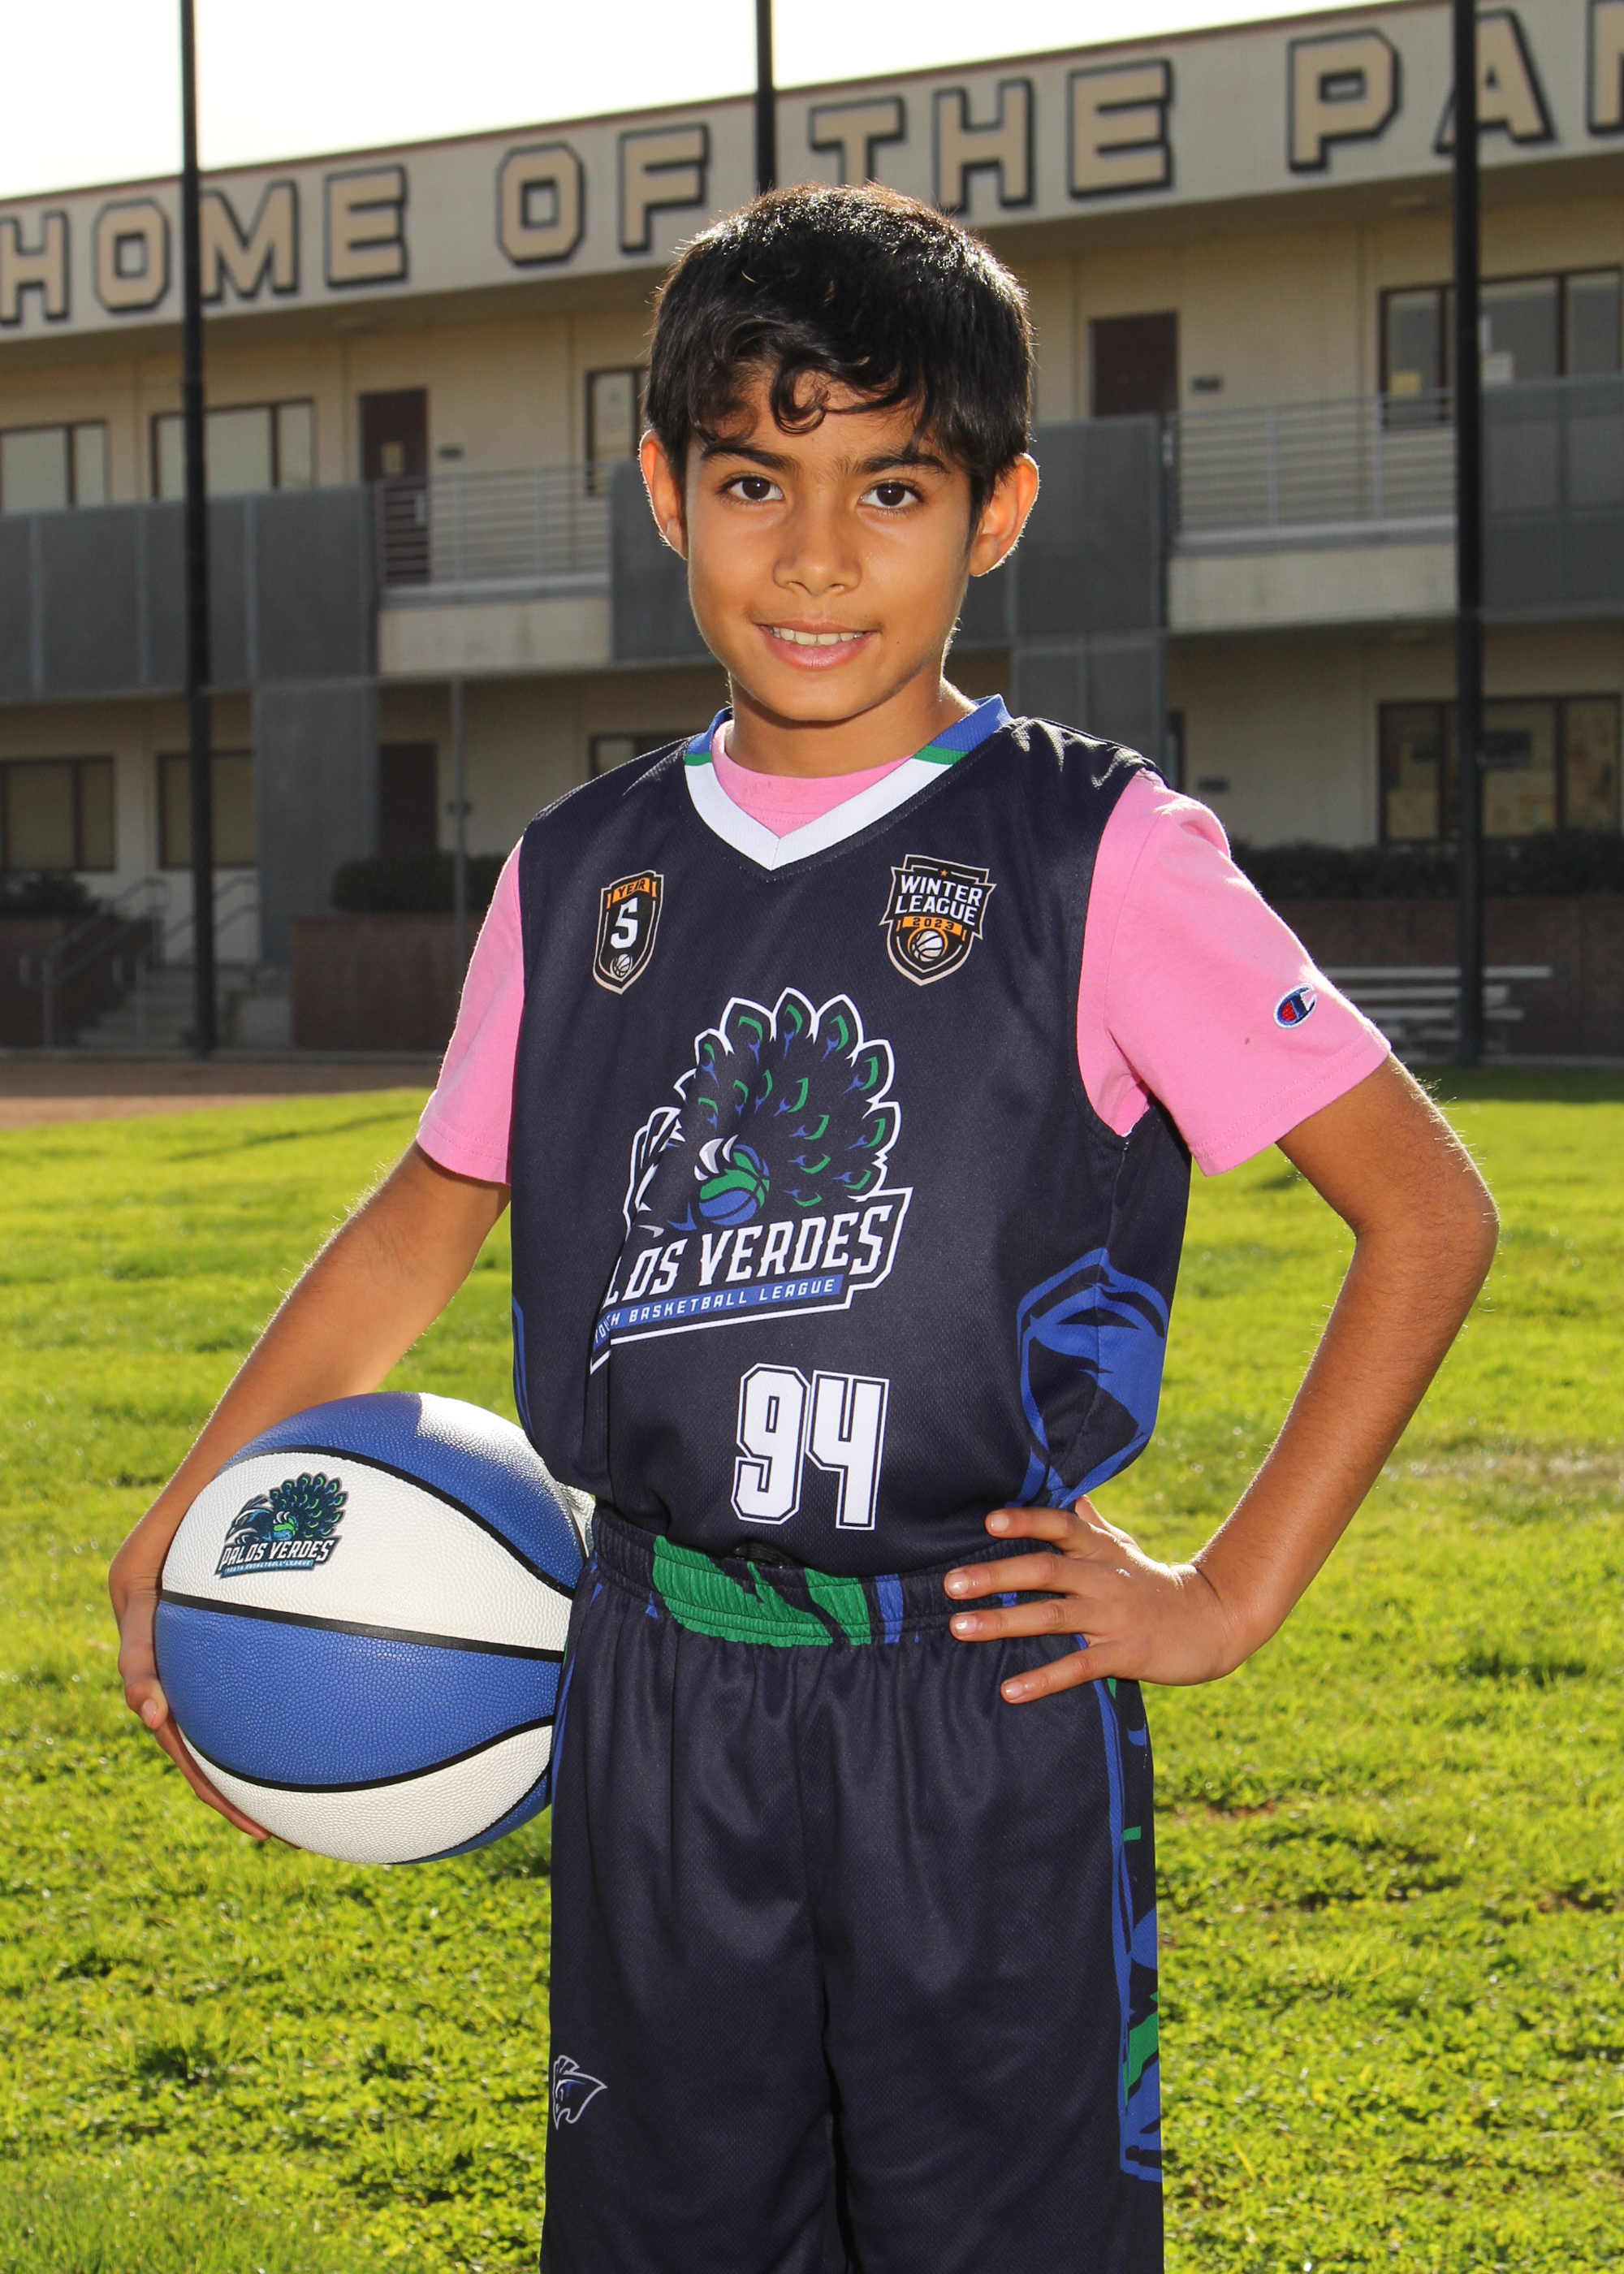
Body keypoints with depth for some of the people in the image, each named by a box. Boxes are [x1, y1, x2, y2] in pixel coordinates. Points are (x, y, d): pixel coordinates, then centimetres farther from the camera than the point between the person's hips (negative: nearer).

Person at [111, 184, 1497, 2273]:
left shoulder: (1099, 861, -5)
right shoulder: (582, 876, 7)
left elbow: (1427, 1213, -3)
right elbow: (434, 1211, 21)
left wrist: (1229, 1598, -6)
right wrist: (185, 1516, 12)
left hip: (984, 1704, -4)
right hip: (655, 1707, 4)